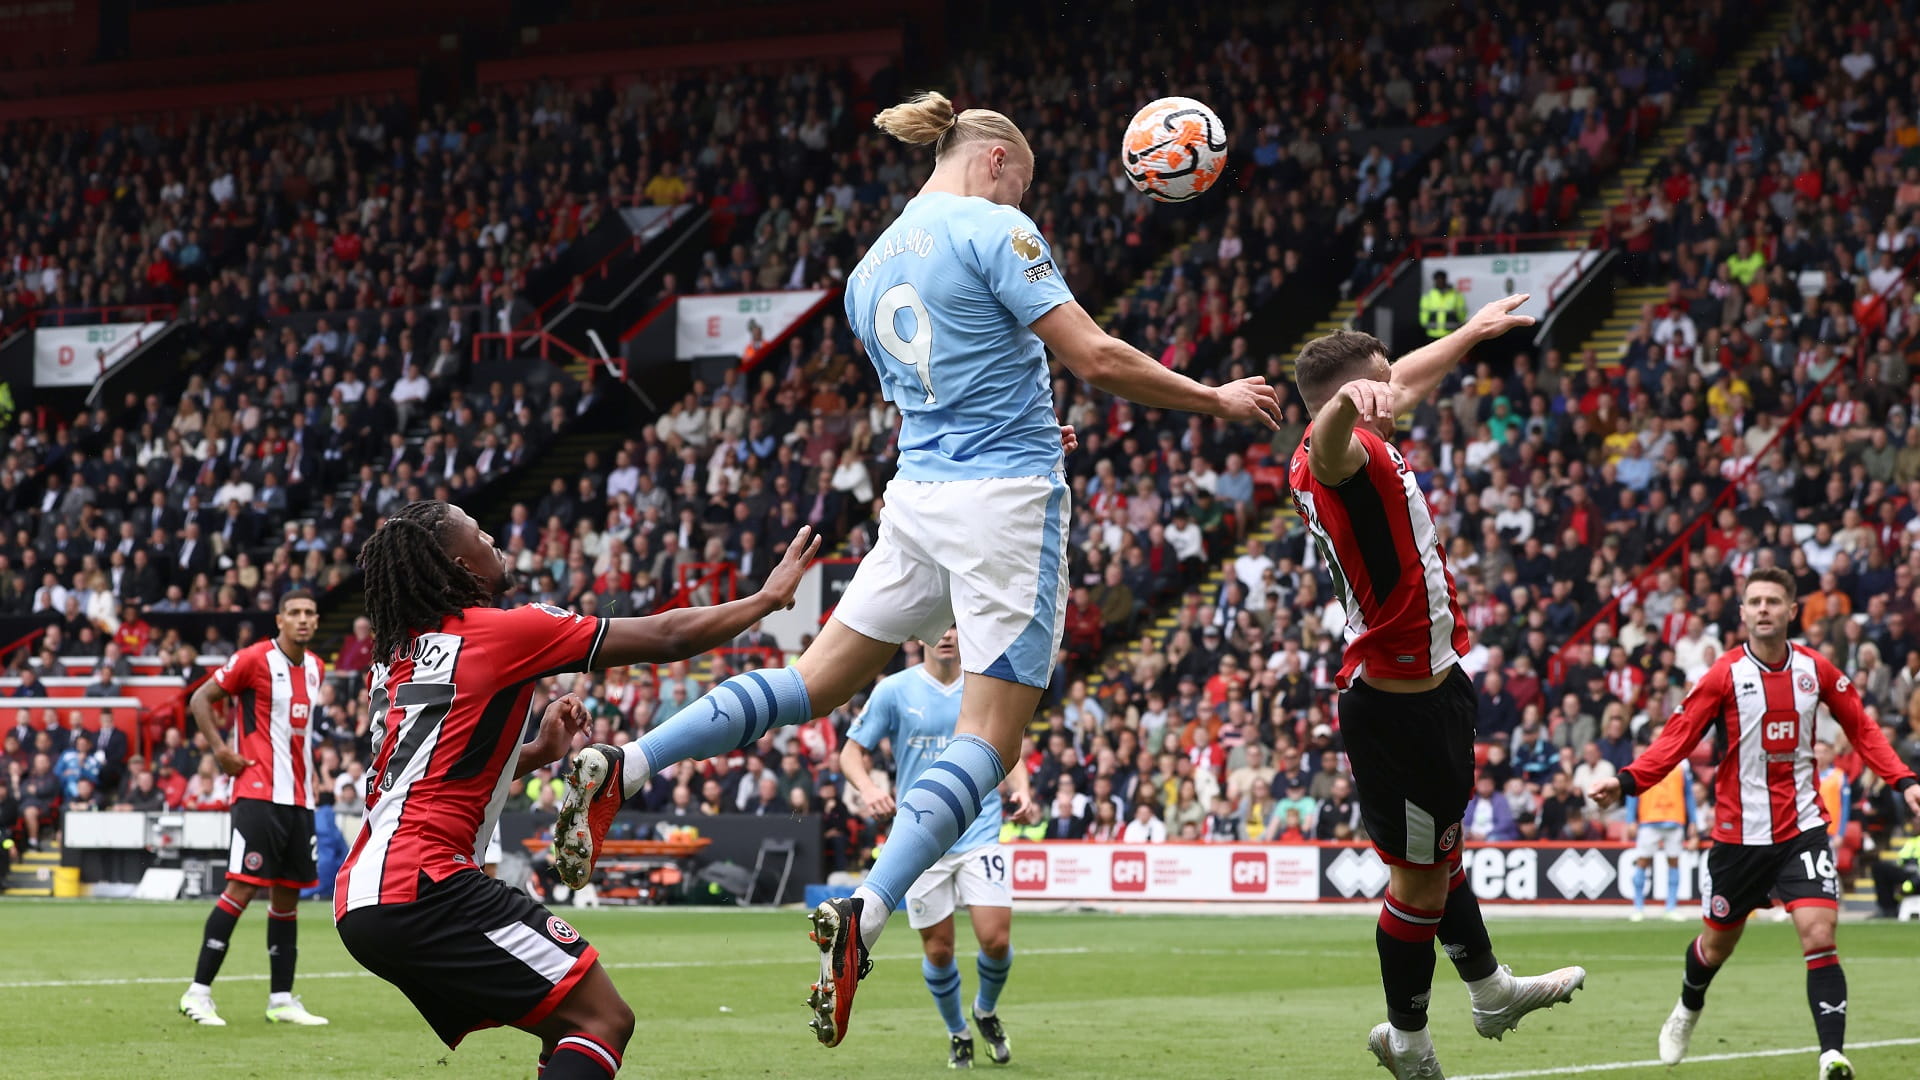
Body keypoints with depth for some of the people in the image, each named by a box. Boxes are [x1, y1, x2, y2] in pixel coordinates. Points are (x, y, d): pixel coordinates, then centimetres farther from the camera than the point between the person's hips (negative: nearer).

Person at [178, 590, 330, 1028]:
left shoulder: (315, 667, 13)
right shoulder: (255, 659, -8)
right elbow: (200, 700, -4)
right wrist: (220, 750, -14)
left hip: (299, 798, 7)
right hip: (258, 792, -7)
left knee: (288, 894, 7)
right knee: (241, 889, -12)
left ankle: (282, 999, 11)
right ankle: (198, 992, -8)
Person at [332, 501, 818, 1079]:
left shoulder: (394, 657, 20)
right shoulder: (503, 629, -3)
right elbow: (669, 638, 0)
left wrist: (539, 751, 24)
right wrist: (769, 597, 13)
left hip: (360, 899, 9)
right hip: (422, 886, -9)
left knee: (567, 1029, 16)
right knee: (603, 1019, -10)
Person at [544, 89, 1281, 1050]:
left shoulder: (872, 269, 15)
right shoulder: (992, 232, -8)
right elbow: (1097, 359, -12)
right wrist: (1214, 400, -1)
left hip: (918, 501, 7)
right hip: (1004, 504, -7)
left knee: (813, 682, 14)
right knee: (990, 736, -6)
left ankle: (620, 770, 0)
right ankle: (864, 915, -22)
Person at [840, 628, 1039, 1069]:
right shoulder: (894, 690, -2)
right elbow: (851, 752, 2)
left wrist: (1021, 791, -7)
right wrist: (868, 788, -19)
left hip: (980, 833, 1)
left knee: (996, 940, -9)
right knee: (938, 948, 3)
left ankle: (986, 1011, 23)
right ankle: (957, 1033, 28)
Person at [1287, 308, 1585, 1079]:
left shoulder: (1360, 452, 12)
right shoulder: (1349, 454, -20)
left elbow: (1408, 380, 33)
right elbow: (1328, 442, -48)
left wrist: (1470, 334, 46)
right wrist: (1347, 401, -70)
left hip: (1422, 691, 11)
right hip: (1403, 705, -11)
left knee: (1437, 855, 26)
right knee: (1421, 875, -1)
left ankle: (1490, 990, 42)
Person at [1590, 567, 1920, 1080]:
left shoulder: (1815, 669, -1)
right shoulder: (1726, 674, -9)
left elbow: (1862, 728, 11)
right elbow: (1677, 737, -11)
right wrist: (1626, 781, -25)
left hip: (1801, 828, 1)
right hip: (1739, 831, -1)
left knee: (1819, 937, -17)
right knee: (1717, 943, 14)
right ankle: (1687, 1012, 47)